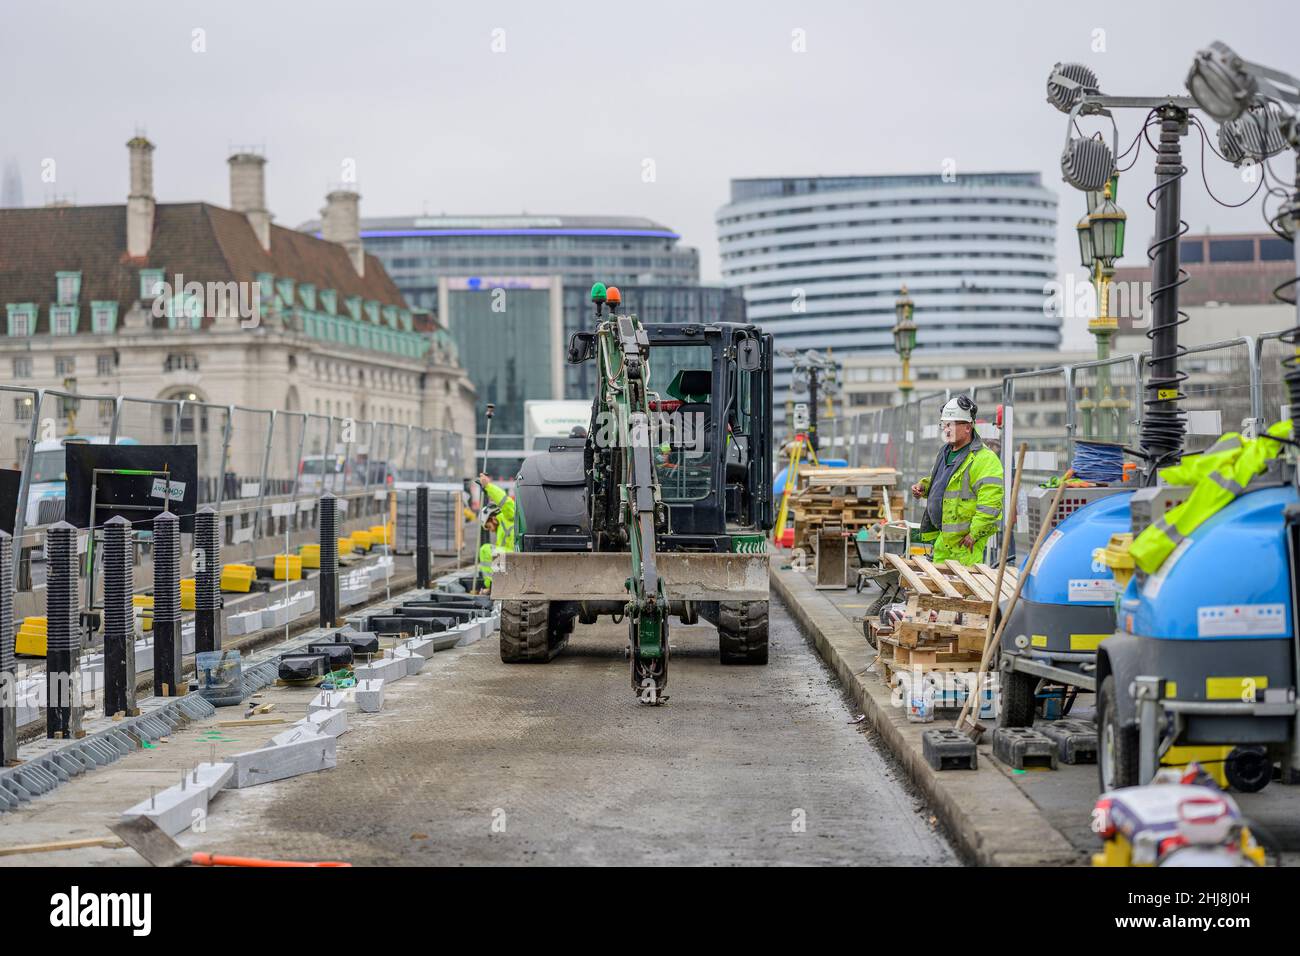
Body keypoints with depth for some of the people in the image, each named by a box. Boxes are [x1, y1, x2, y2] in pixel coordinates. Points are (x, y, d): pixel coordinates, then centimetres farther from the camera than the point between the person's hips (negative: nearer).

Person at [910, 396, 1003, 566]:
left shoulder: (984, 459, -15)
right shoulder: (945, 452, 15)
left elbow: (990, 503, -22)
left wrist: (974, 534, -22)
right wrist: (924, 486, 12)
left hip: (965, 539, -9)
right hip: (943, 535, 9)